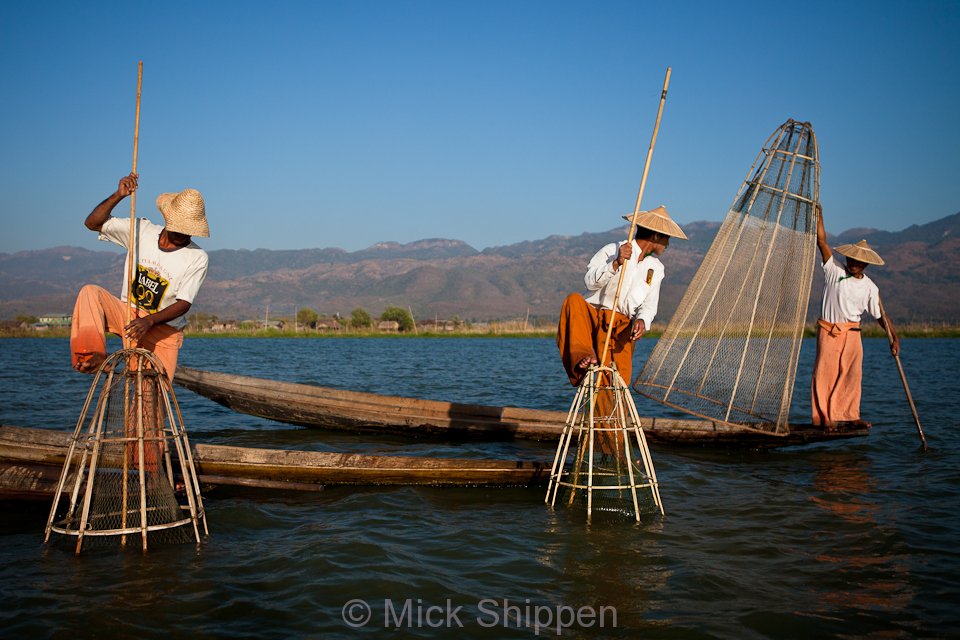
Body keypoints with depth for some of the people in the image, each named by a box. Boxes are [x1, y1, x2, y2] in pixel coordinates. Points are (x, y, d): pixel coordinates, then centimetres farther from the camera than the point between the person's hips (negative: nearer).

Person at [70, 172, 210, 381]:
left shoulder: (197, 258, -13)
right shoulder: (141, 231, -3)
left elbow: (184, 304, -17)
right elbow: (93, 223, -3)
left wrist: (149, 320, -33)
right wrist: (118, 195, -18)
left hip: (163, 329, -3)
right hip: (127, 314, 3)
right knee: (90, 292, -24)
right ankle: (95, 357, -27)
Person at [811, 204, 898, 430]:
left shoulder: (869, 287, 7)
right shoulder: (834, 270, 0)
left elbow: (881, 315, 9)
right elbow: (821, 241, -4)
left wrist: (895, 337, 0)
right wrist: (819, 215, -8)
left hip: (852, 332, 3)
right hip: (828, 330, -2)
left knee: (852, 374, 0)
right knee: (826, 373, -5)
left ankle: (850, 416, 9)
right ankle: (825, 417, -1)